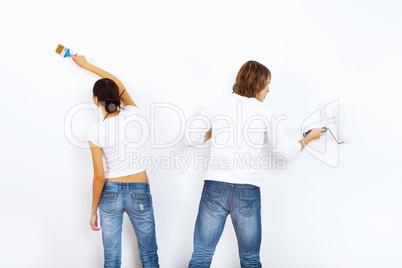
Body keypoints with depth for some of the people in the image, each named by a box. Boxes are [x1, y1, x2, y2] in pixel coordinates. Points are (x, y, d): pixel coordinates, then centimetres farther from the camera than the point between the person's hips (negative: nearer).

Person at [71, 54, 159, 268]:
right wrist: (86, 65, 22)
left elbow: (99, 177, -11)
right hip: (139, 192, 1)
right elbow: (120, 87, 13)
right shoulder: (132, 115, -7)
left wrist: (93, 210, 3)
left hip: (110, 193, -1)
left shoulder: (95, 132, -12)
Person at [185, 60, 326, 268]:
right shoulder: (264, 113, 3)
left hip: (215, 187, 1)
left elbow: (191, 137, 2)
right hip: (248, 192, 0)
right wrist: (309, 137, 29)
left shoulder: (216, 103, 4)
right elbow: (286, 152, 11)